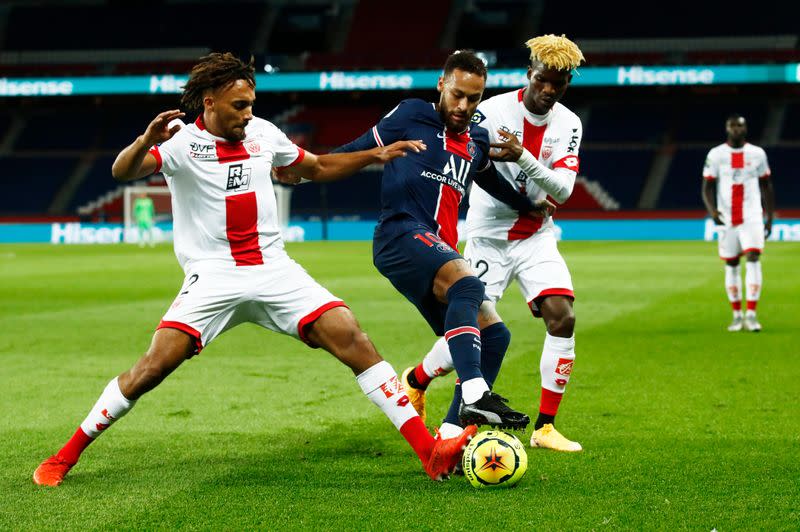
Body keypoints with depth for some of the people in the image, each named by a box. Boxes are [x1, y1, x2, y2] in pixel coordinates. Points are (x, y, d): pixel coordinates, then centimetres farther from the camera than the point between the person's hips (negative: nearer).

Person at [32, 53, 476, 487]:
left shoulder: (263, 134, 8)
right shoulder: (182, 143, -8)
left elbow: (317, 168, 25)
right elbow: (122, 172, -26)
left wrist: (374, 156, 13)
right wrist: (146, 142, -47)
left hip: (273, 269, 4)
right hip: (213, 276, -4)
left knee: (352, 339, -11)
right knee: (155, 364, -18)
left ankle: (430, 452, -11)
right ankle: (65, 456, 0)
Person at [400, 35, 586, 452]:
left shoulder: (569, 125, -2)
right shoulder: (492, 111, -15)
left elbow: (562, 189, -15)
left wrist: (522, 157, -31)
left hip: (536, 236, 4)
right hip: (488, 236, -4)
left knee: (563, 318, -14)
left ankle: (545, 427, -5)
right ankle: (416, 380, 28)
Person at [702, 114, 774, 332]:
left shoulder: (757, 154, 4)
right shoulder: (715, 155, 1)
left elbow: (767, 187, 11)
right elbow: (707, 187, 0)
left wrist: (770, 218, 9)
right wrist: (712, 209, -19)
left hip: (752, 217, 0)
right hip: (727, 219, 1)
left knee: (753, 261, -14)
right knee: (731, 266, 6)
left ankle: (751, 315, -15)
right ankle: (737, 315, 18)